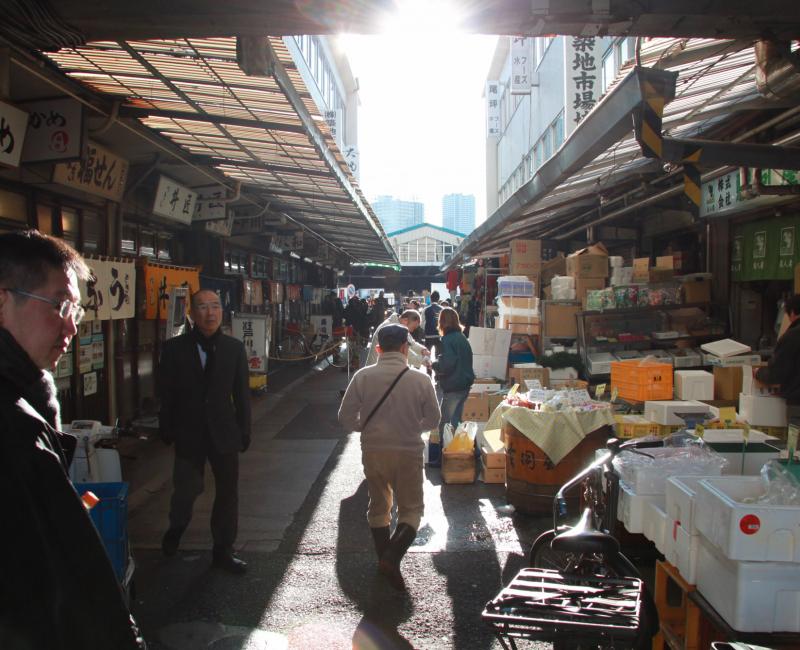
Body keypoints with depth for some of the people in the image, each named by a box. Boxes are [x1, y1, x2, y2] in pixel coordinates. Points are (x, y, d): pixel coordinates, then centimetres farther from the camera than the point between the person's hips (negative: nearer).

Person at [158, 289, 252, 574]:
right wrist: (167, 430, -2)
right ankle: (176, 528, 40)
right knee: (186, 489, 6)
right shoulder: (174, 348, -3)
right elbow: (165, 393, 0)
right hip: (188, 433, -1)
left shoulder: (235, 348, 0)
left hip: (224, 433, 2)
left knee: (228, 491, 8)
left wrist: (244, 431, 3)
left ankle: (223, 550, 24)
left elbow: (242, 393, 3)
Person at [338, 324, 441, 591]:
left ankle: (384, 559, 29)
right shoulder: (420, 380, -10)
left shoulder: (363, 376, -8)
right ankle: (393, 557, -8)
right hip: (408, 452, -2)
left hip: (372, 451, 2)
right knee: (411, 509, 11)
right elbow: (433, 419, 2)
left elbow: (346, 417, -4)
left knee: (378, 506, 21)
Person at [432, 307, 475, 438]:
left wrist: (433, 364, -5)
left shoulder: (447, 339, -16)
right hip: (464, 384, 9)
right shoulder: (462, 337, 10)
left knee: (446, 424, -2)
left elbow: (446, 365, -24)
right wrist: (438, 361, 16)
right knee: (455, 421, 18)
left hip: (453, 387, -9)